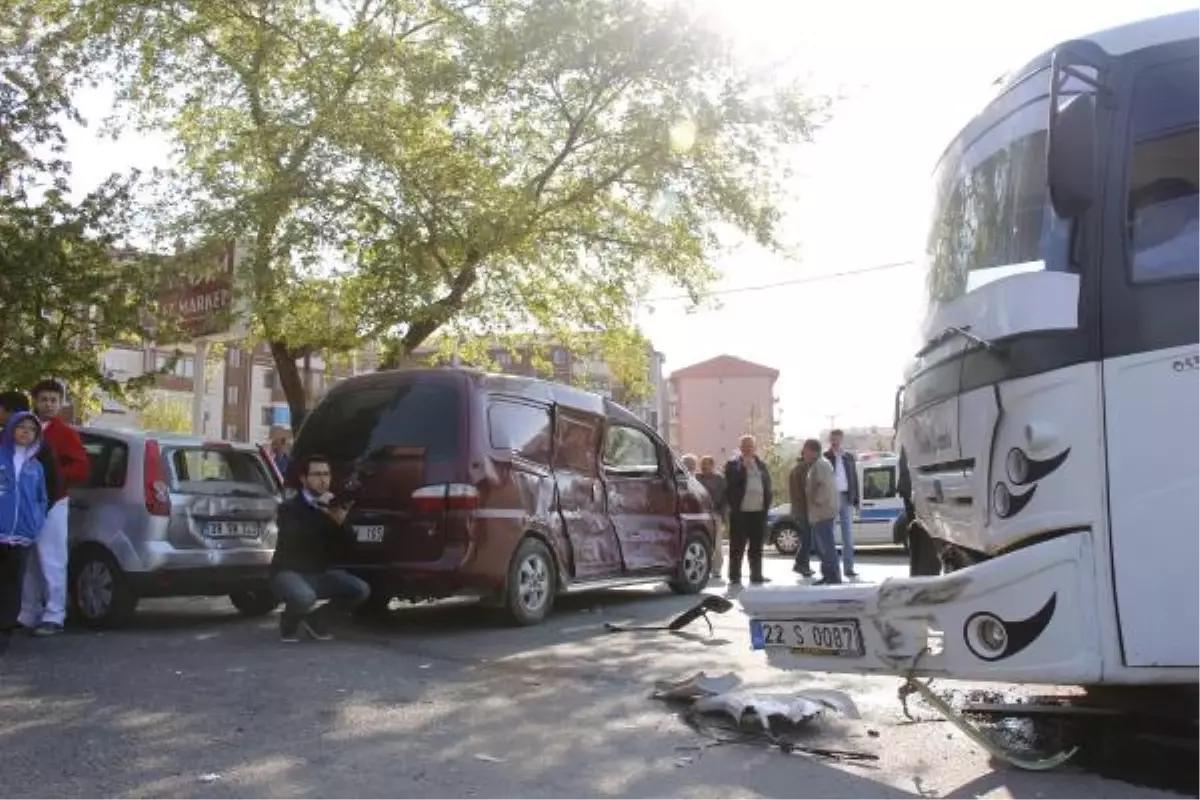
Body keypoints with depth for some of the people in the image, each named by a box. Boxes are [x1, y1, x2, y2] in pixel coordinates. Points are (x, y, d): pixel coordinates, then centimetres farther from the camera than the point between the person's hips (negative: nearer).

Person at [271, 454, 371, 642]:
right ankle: (289, 621, 0)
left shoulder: (334, 506, 6)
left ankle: (316, 618, 7)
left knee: (361, 590, -17)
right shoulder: (290, 508, -7)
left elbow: (347, 547, 0)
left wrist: (341, 522, -19)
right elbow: (292, 539, -27)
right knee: (304, 597, -37)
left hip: (321, 573, 5)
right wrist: (320, 513, -30)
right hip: (290, 572, -5)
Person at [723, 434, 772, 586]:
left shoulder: (760, 464, 15)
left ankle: (756, 575, 19)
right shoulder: (733, 464, 0)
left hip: (759, 511, 5)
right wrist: (744, 465, -16)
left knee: (757, 546, 11)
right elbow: (731, 482, -13)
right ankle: (735, 577, 4)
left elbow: (767, 483, 15)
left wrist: (767, 503, 4)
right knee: (737, 546, -2)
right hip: (740, 511, -5)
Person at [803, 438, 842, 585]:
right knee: (820, 545, 16)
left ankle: (834, 578, -5)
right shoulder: (815, 465, 19)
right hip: (818, 514, 11)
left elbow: (827, 486, -25)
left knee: (826, 545, -8)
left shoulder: (820, 465, -14)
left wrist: (818, 501, -18)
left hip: (823, 513, -11)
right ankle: (828, 576, 24)